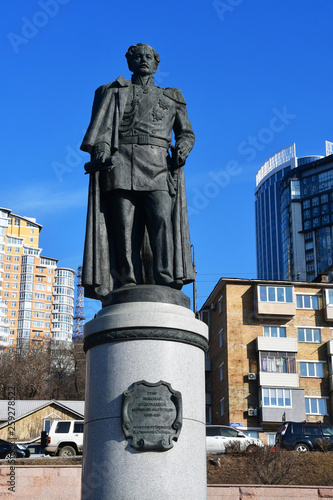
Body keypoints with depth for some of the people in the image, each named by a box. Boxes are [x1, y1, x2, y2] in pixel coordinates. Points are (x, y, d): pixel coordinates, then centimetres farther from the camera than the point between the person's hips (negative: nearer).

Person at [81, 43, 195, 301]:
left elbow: (186, 132, 27)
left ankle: (164, 285, -24)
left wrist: (182, 149, 3)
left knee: (162, 218, -19)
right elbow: (101, 125, 7)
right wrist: (101, 148, -13)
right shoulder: (114, 92, 22)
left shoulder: (171, 98, 26)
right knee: (124, 224, -11)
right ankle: (127, 287, -14)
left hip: (158, 167, 1)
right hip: (122, 163, 0)